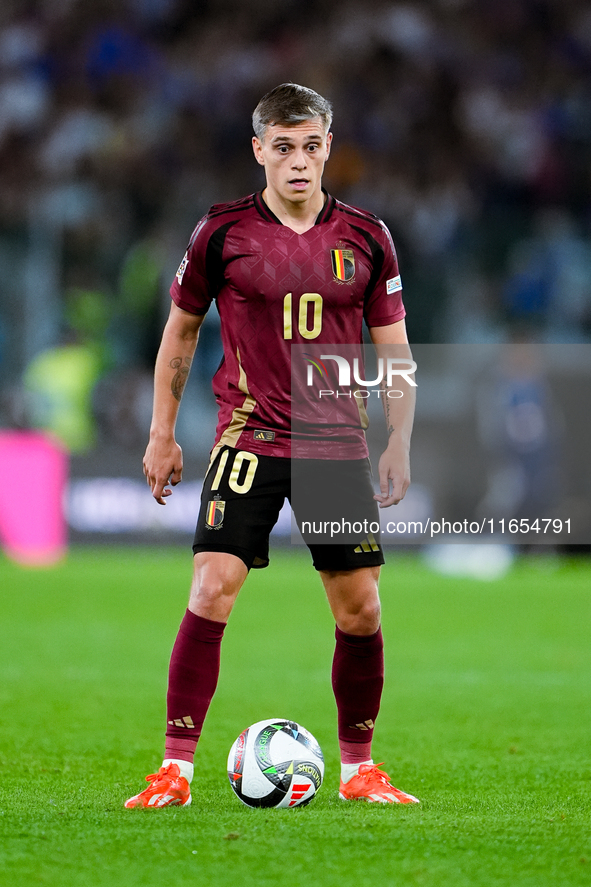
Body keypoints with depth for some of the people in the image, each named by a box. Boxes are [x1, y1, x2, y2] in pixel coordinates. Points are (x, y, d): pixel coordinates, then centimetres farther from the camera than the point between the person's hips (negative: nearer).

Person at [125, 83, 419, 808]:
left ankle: (358, 768, 19)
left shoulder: (365, 238, 4)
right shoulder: (222, 232, -1)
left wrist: (400, 443, 1)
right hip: (248, 441, -2)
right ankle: (175, 769, -8)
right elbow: (180, 331, 10)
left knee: (359, 612, 2)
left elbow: (393, 347, 10)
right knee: (212, 592, -14)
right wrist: (162, 434, 8)